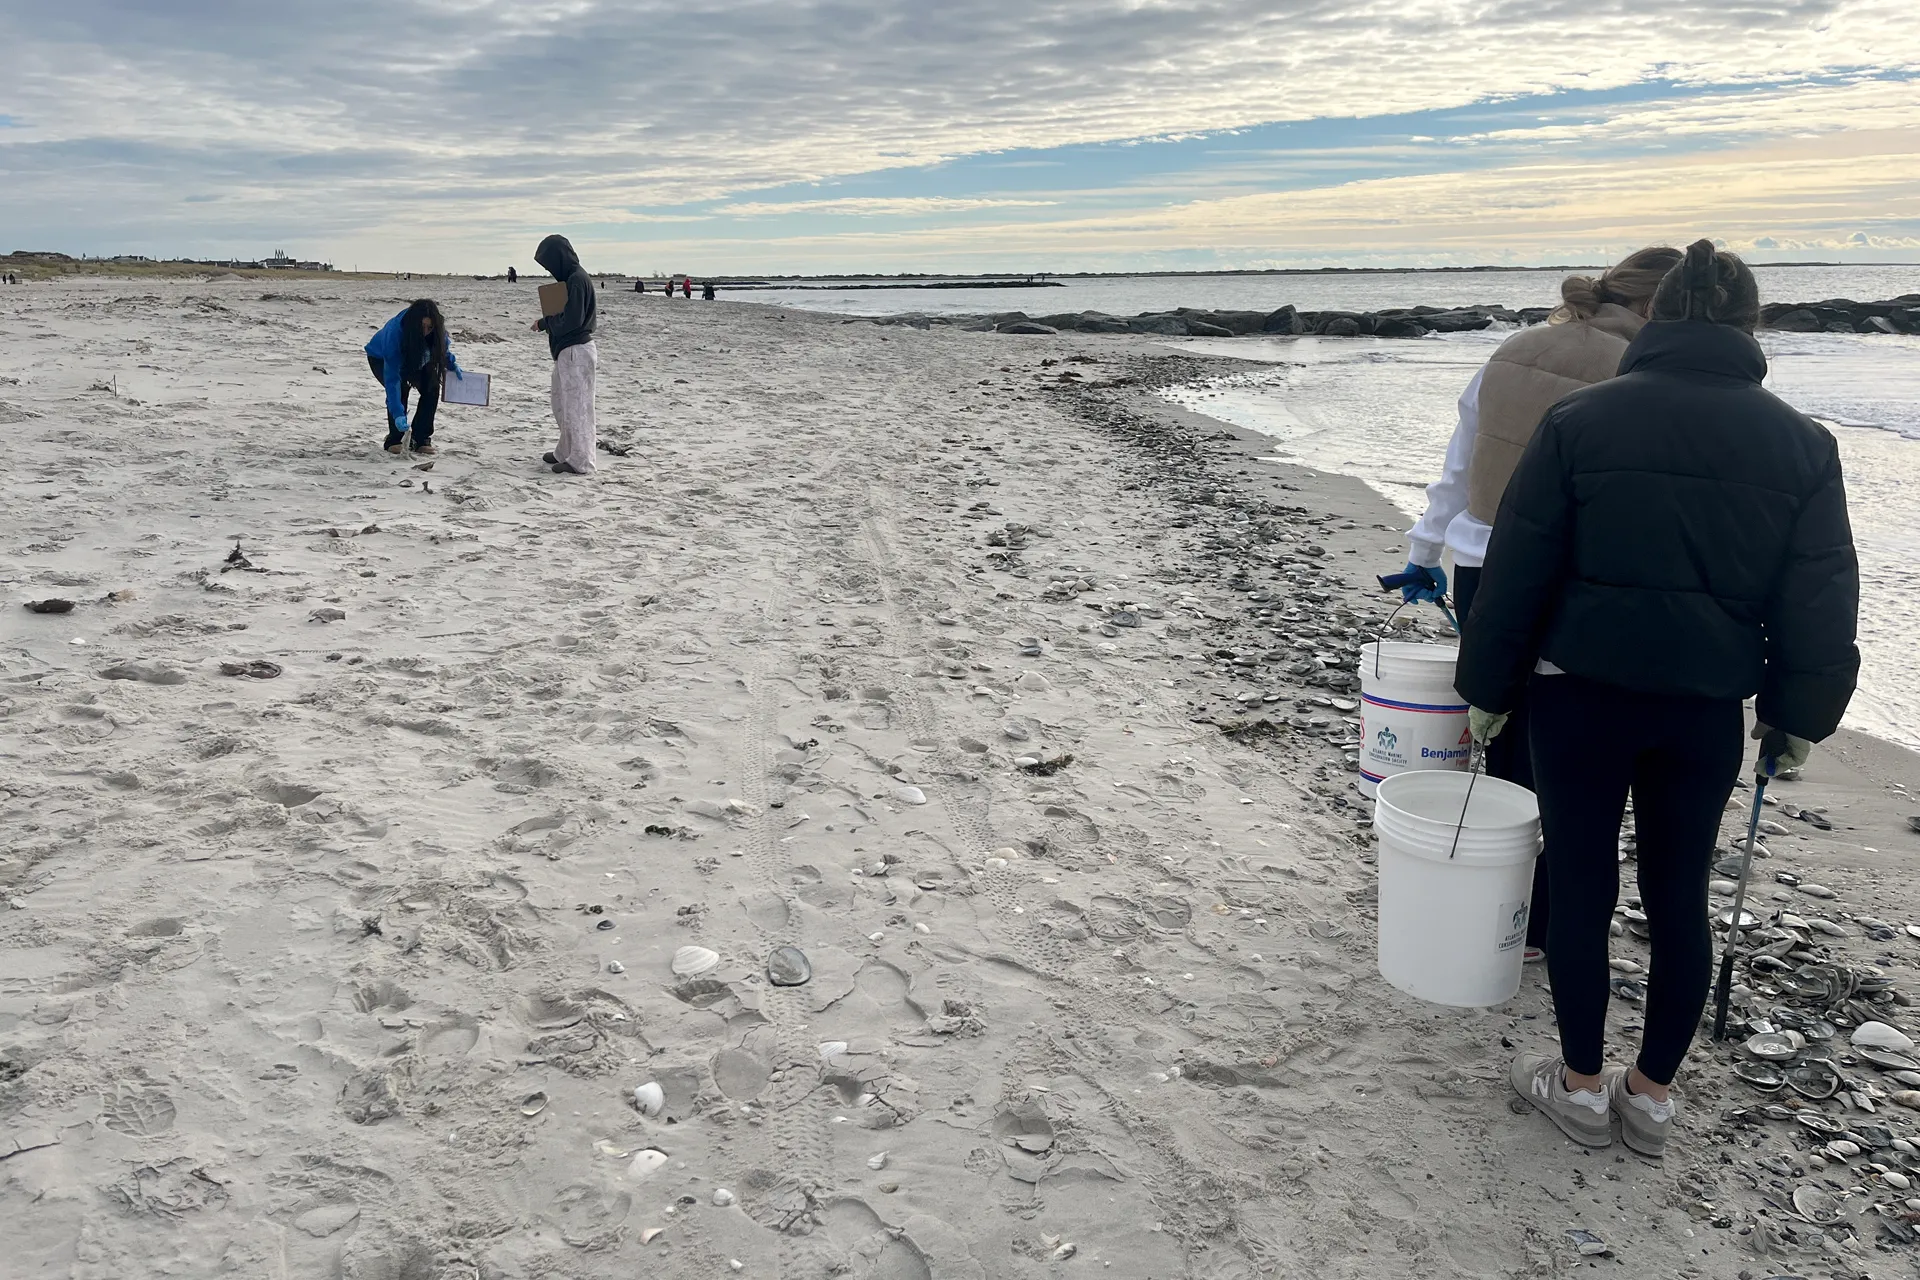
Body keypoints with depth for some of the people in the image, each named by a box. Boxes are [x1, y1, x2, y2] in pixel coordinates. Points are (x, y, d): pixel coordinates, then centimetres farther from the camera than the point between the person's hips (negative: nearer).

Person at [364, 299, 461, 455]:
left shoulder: (435, 330, -30)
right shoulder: (395, 332, -44)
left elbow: (442, 346, 0)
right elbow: (392, 378, -46)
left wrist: (452, 365, -7)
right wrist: (398, 414, -52)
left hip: (416, 359, 5)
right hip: (381, 359, -5)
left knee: (431, 389, -17)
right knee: (401, 389, -29)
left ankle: (421, 439, -5)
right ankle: (395, 440, -14)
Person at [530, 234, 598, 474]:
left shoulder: (577, 279, -18)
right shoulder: (570, 277, 12)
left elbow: (571, 321, -23)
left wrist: (544, 323, -8)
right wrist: (546, 322, 2)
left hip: (576, 352, -10)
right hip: (567, 350, 10)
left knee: (576, 406, -3)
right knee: (562, 405, 19)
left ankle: (580, 461, 4)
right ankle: (566, 452, 30)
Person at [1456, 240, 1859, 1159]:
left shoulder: (1579, 419, -7)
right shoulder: (1800, 443, 1)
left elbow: (1515, 572, -5)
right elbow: (1821, 603, 3)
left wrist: (1488, 688, 3)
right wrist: (1796, 719, 13)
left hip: (1583, 695, -2)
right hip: (1708, 707, 3)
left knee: (1581, 888, 9)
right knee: (1679, 896, 14)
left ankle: (1582, 1086, 22)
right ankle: (1653, 1094, 26)